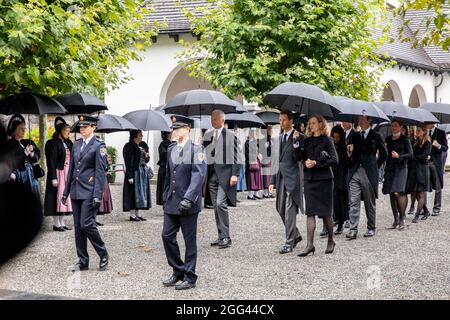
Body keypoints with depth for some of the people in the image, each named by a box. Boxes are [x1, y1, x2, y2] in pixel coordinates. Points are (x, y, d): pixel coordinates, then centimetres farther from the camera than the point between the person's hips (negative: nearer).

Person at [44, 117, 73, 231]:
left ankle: (62, 222, 15)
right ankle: (56, 224, 0)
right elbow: (51, 162, -13)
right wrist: (54, 178, -18)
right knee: (58, 196, -5)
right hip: (58, 173, -8)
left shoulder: (68, 143, 14)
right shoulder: (53, 143, -9)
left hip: (68, 173, 8)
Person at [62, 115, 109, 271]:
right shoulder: (76, 145, 14)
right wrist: (66, 192, 15)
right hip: (76, 192, 7)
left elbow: (100, 172, -11)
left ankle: (103, 255, 7)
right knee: (78, 227, 8)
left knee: (86, 225, -11)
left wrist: (97, 195, -17)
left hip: (89, 192, -7)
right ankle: (82, 261, 15)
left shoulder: (99, 145, -7)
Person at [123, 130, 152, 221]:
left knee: (141, 192, 9)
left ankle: (138, 213, 15)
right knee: (134, 192, -6)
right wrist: (130, 176, -19)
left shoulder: (143, 145, 14)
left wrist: (147, 157, -2)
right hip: (134, 172, -8)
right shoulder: (129, 146, -10)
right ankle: (132, 214, -1)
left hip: (143, 172, 8)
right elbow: (128, 162, -15)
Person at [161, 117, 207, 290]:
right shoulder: (171, 149, 12)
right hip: (172, 202, 6)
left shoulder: (196, 149, -9)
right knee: (167, 236, 5)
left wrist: (188, 198, -26)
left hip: (188, 204, -6)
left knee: (190, 240, 2)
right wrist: (165, 198, 15)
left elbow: (199, 175, -17)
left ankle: (189, 277, 12)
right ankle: (178, 271, 20)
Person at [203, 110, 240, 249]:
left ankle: (226, 237, -12)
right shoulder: (207, 136, 15)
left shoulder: (230, 135, 0)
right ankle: (221, 236, 15)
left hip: (224, 173, -6)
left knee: (220, 203, -17)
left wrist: (234, 174, -12)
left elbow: (235, 156, -4)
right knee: (216, 206, 8)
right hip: (211, 174, 6)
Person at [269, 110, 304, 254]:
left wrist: (296, 145, -24)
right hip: (281, 178, 7)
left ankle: (289, 242, -2)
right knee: (281, 209, 11)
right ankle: (295, 235, 28)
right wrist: (272, 180, 14)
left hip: (293, 178, -7)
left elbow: (299, 158, -11)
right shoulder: (279, 138, 16)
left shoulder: (298, 137, -5)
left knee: (290, 210, -7)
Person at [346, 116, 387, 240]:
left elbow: (383, 153, 10)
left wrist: (375, 166, 7)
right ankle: (353, 229, -7)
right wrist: (349, 150, -6)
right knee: (353, 202, -5)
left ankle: (371, 228, 17)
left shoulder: (375, 136, 2)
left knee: (370, 203, 7)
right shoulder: (354, 135, 11)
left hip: (369, 174, -2)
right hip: (354, 172, 2)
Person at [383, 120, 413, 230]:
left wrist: (399, 156, -16)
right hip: (390, 168, 5)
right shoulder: (388, 139, 14)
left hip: (401, 168, -5)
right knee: (392, 194, 5)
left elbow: (410, 154, -2)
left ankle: (402, 219, -10)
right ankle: (396, 220, 12)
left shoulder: (404, 139, 1)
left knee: (398, 193, -16)